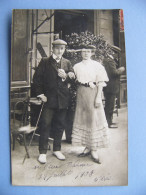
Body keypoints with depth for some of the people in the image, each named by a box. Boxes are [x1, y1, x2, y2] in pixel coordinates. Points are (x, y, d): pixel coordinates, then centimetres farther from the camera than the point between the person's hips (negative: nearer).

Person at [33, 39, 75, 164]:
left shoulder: (67, 63, 13)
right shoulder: (45, 62, 3)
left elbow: (73, 77, 7)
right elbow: (37, 78, -1)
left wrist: (66, 76, -15)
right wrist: (40, 94, -7)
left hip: (63, 99, 3)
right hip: (49, 98, -3)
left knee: (60, 125, 10)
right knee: (45, 125, -3)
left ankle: (57, 149, 23)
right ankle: (43, 152, 7)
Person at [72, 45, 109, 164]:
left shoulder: (97, 65, 0)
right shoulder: (76, 67, 12)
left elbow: (101, 83, -5)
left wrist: (98, 97, -13)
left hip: (92, 93, -4)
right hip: (81, 94, 4)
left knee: (94, 119, -4)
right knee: (82, 119, 5)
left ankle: (94, 149, 3)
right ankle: (87, 147, 16)